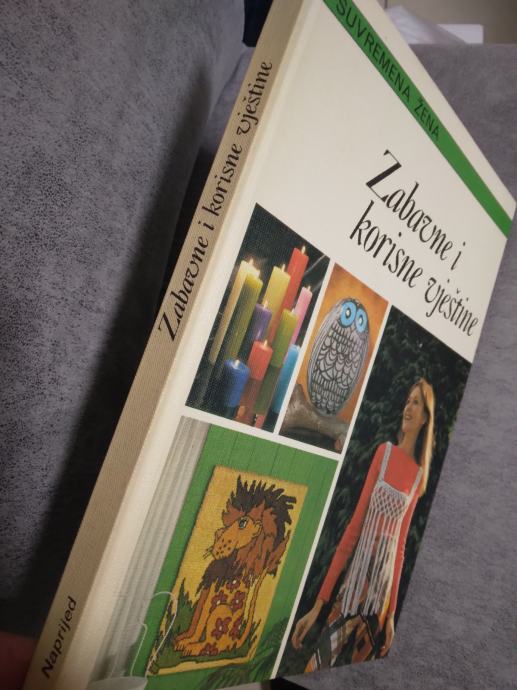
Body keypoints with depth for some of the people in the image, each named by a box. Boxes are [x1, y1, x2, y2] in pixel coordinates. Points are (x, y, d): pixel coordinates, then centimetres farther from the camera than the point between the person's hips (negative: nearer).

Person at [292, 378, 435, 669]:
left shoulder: (419, 475, 3)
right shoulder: (383, 452, -1)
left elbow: (400, 544, 7)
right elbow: (355, 525, -3)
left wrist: (392, 613, 9)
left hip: (383, 583, 1)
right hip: (357, 575, -1)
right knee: (321, 660, -3)